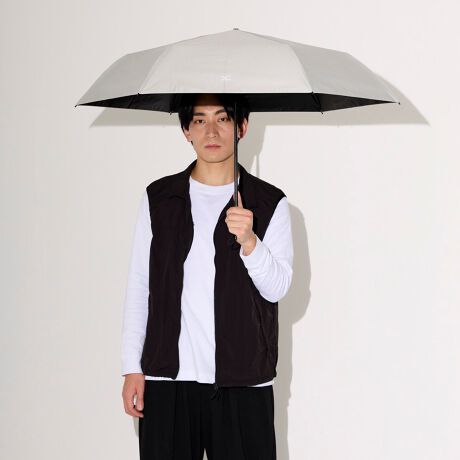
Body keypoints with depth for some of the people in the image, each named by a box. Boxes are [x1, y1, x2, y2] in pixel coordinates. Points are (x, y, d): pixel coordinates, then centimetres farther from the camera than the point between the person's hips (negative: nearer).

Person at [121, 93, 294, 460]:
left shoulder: (270, 203, 3)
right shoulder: (158, 199, 8)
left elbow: (277, 288, -5)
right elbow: (139, 285, 9)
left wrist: (249, 242, -23)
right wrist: (132, 367, 3)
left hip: (243, 382, -1)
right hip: (167, 377, 1)